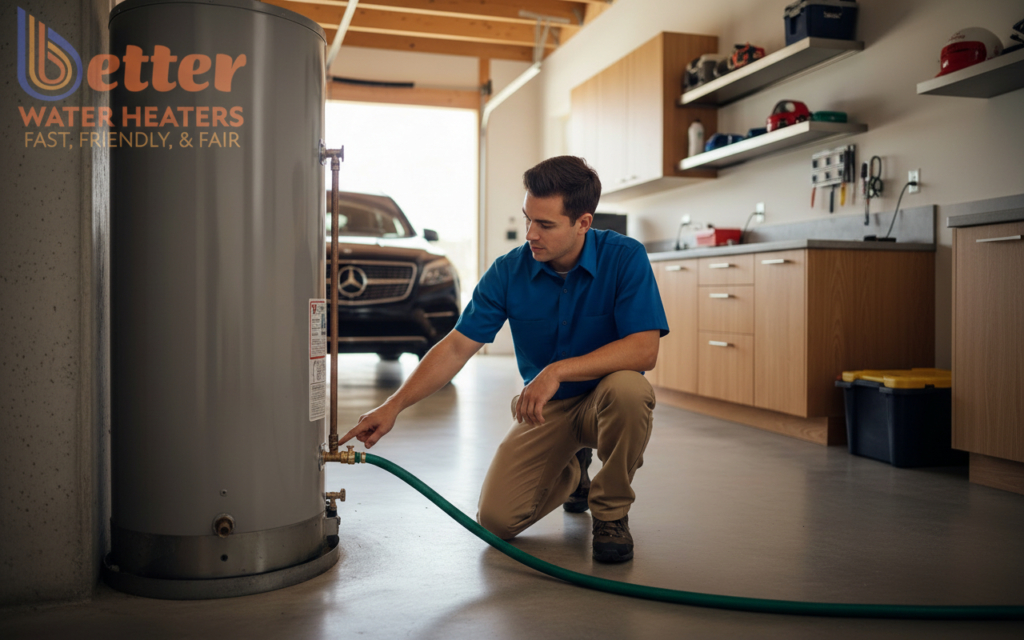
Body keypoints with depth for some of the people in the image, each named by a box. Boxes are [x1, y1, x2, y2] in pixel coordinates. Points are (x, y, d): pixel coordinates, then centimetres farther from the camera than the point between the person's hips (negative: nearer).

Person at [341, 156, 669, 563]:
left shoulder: (625, 258, -18)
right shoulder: (509, 272, -11)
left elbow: (644, 349, -27)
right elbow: (456, 347, -10)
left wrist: (559, 370, -36)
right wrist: (394, 405, -19)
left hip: (605, 402, -2)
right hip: (545, 407, 2)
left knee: (628, 388, -38)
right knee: (497, 518, -12)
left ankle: (611, 513, -10)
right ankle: (571, 472, 23)